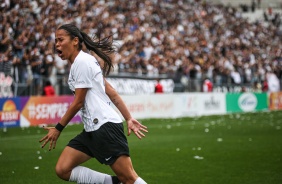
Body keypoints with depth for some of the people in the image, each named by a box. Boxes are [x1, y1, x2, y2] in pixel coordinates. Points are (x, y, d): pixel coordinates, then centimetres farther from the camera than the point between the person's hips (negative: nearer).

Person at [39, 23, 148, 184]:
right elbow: (112, 93, 17)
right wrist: (129, 119, 14)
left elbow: (78, 103, -10)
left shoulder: (82, 61, -9)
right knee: (63, 169, 0)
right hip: (92, 130, 10)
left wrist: (58, 129, -1)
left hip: (106, 126, -10)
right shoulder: (85, 61, 19)